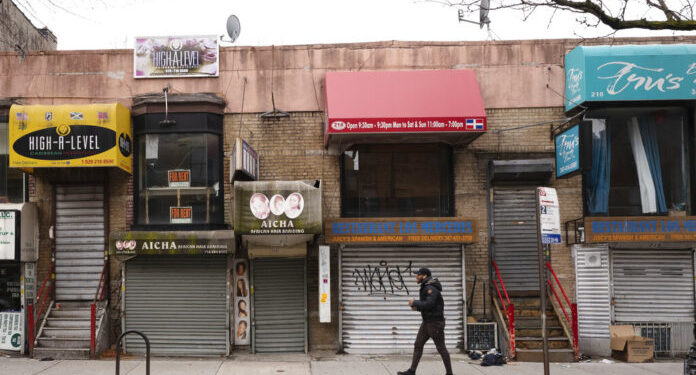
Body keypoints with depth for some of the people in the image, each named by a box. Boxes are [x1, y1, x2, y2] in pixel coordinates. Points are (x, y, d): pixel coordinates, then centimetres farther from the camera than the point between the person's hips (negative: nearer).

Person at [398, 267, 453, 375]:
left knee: (441, 348, -1)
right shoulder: (426, 288, 14)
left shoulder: (431, 288, -19)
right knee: (418, 345, 4)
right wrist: (417, 307, 5)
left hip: (436, 323, -10)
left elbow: (429, 305, -31)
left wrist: (415, 303, -17)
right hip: (427, 322, 10)